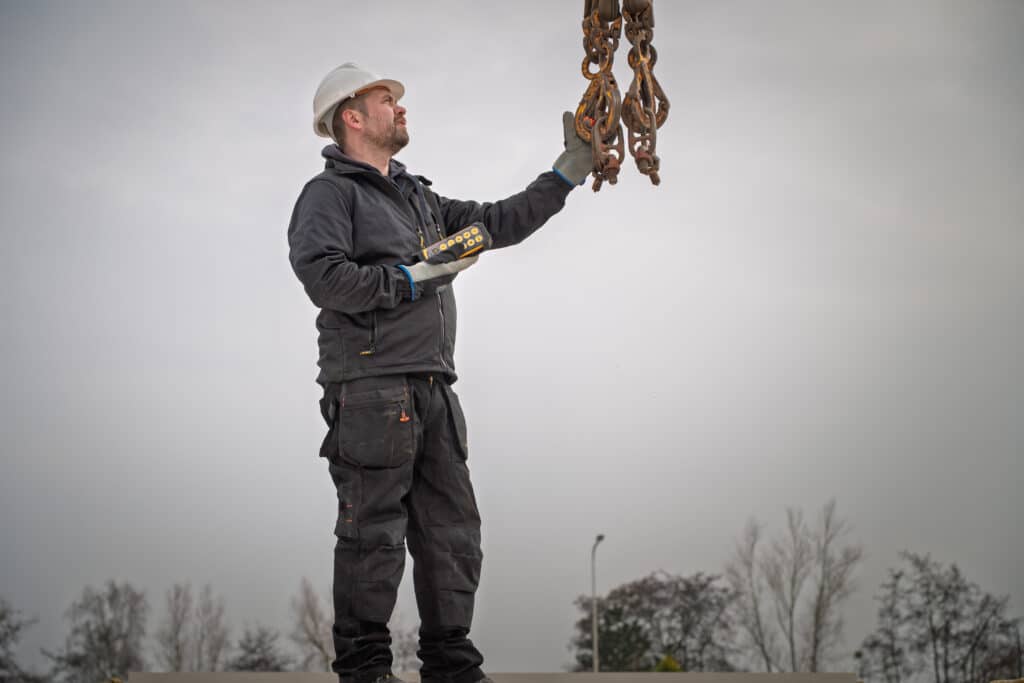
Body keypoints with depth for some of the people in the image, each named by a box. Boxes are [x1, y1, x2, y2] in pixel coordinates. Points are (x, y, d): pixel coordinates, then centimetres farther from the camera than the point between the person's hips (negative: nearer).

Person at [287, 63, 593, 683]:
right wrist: (417, 275, -12)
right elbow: (325, 278, -16)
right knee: (374, 534, -6)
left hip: (433, 389, 8)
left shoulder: (418, 197, 24)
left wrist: (569, 172, 23)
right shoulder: (330, 193, -1)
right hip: (370, 390, -8)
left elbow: (500, 223, 27)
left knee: (453, 530, 8)